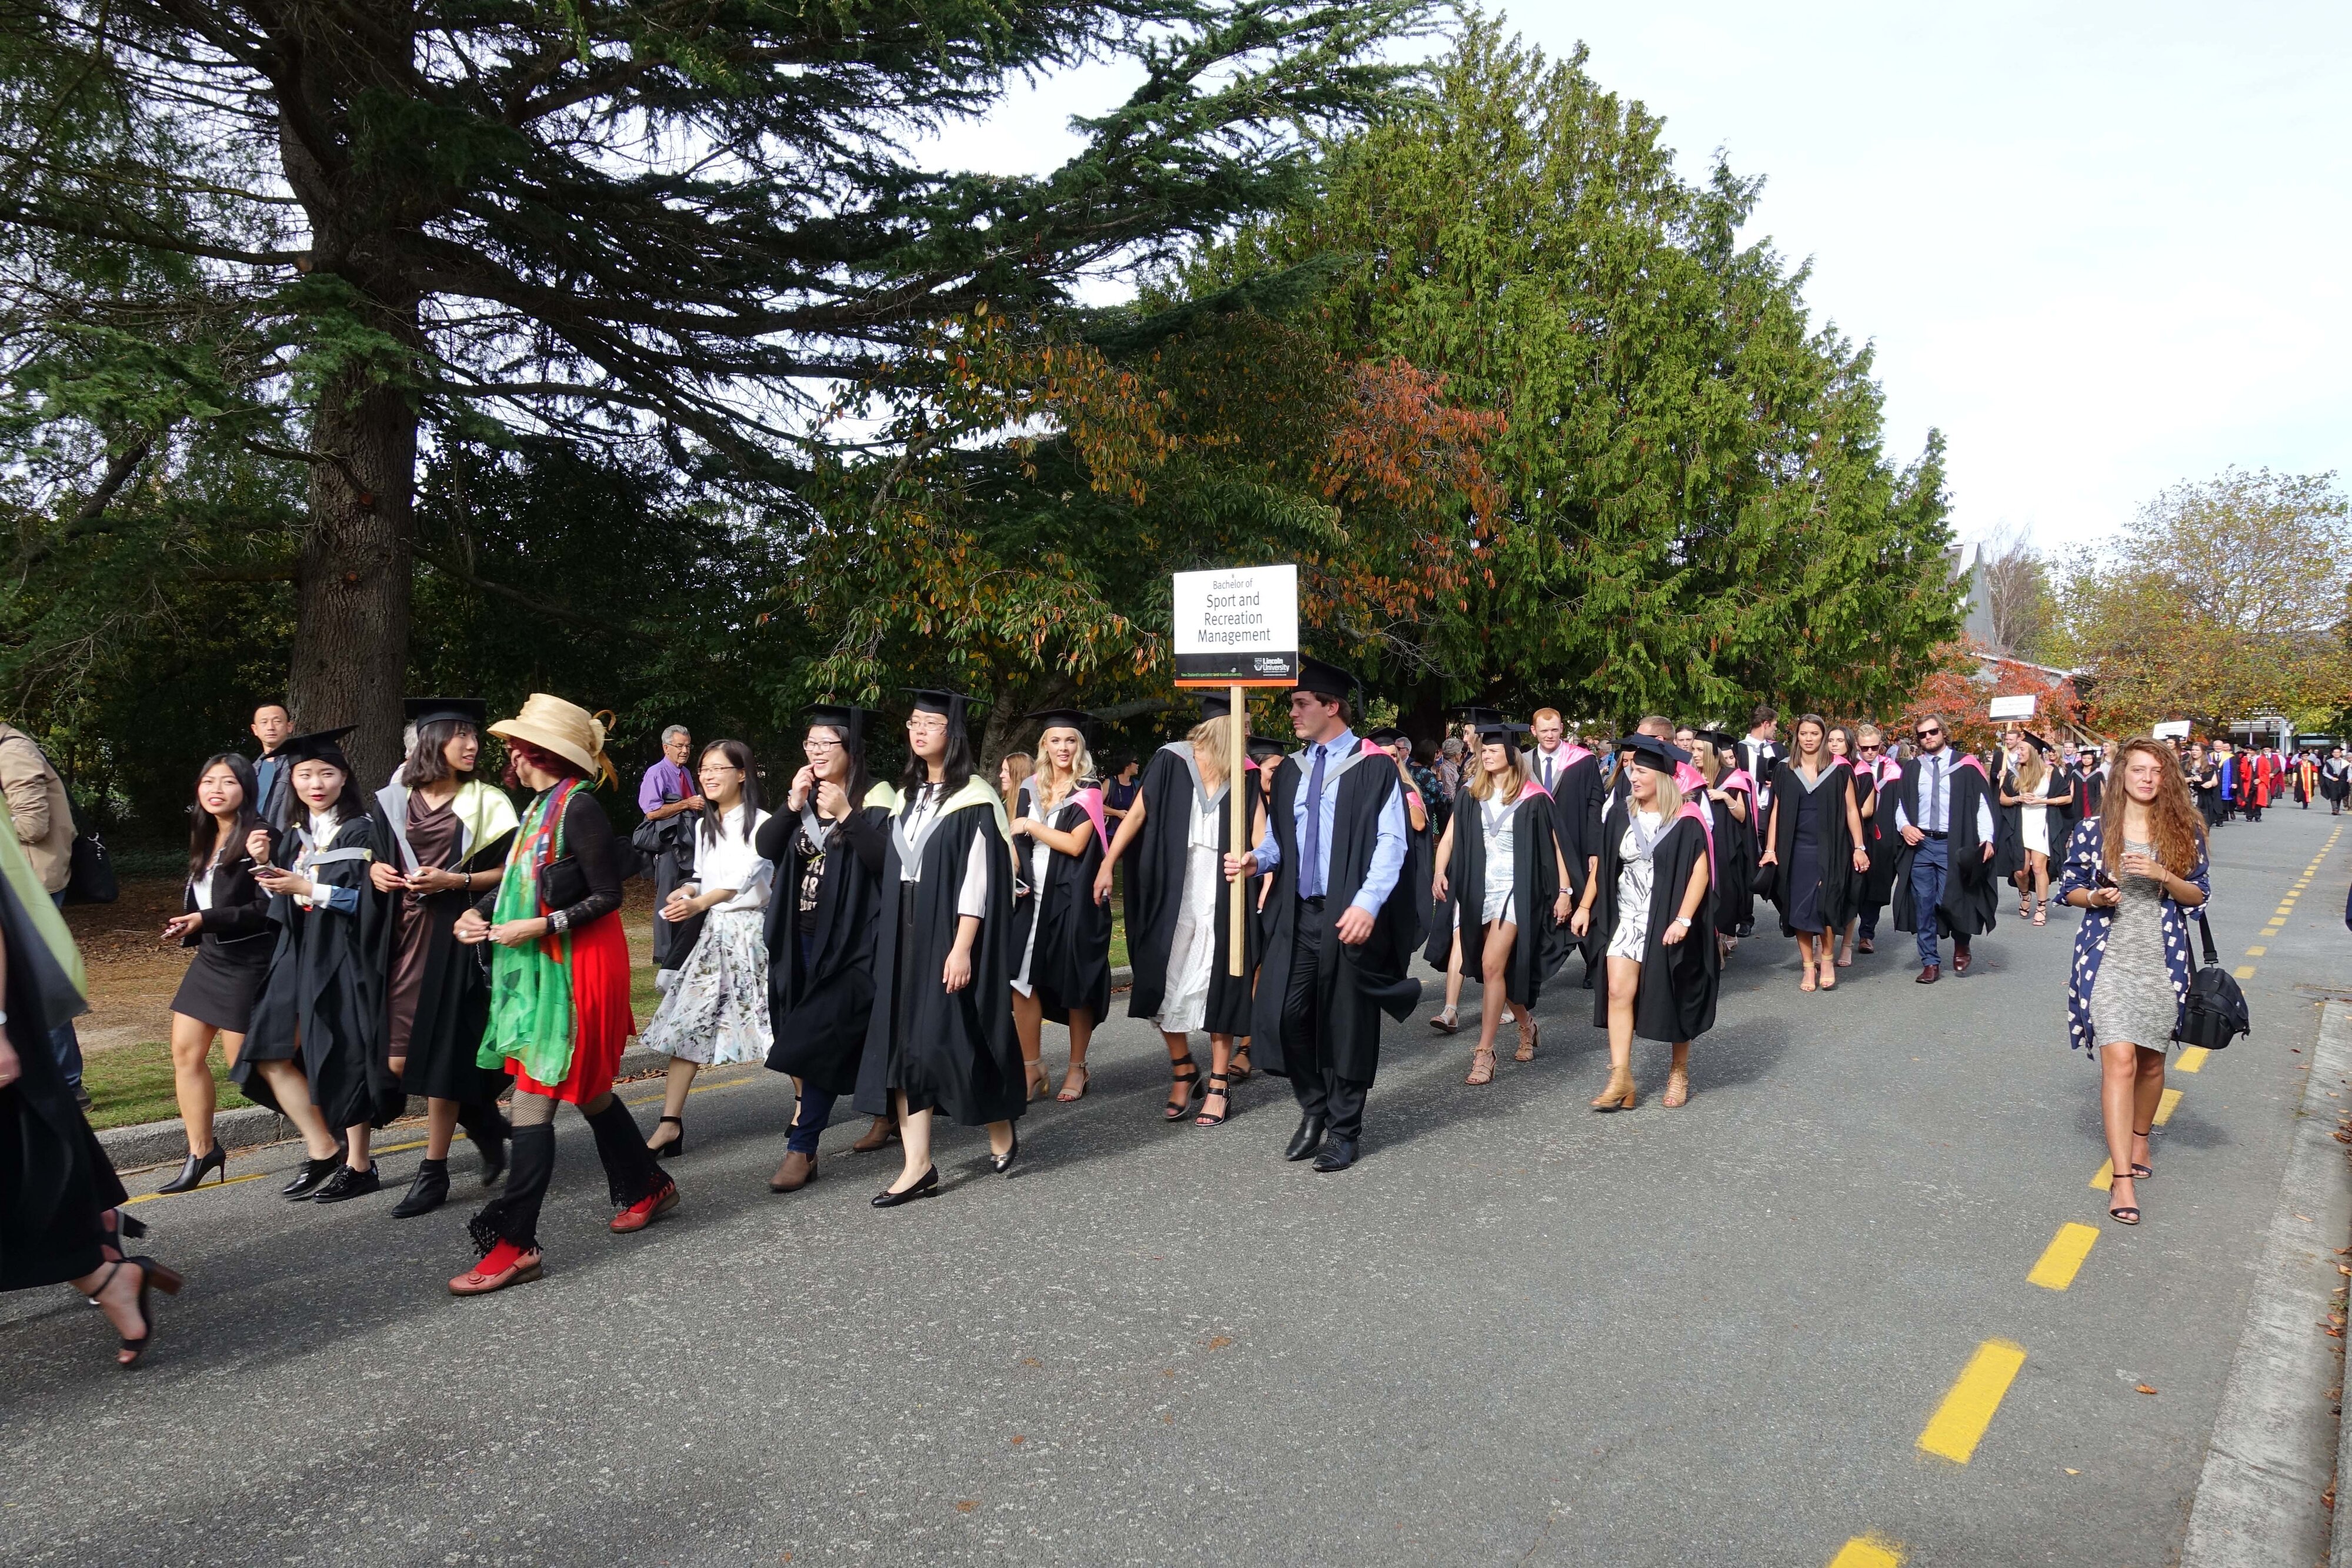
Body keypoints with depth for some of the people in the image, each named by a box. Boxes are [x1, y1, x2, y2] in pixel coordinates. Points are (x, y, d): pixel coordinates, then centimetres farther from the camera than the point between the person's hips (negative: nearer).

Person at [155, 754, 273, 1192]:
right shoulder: (206, 840, 11)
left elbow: (269, 908, -19)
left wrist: (208, 920, -23)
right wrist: (188, 926, 2)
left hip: (248, 963, -9)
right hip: (210, 959, 9)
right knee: (185, 1053, 8)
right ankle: (202, 1153, 19)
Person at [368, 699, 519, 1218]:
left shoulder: (486, 802, -2)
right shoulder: (395, 799, 9)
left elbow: (509, 872, -4)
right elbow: (379, 855, 19)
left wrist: (454, 881, -16)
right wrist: (375, 869, -2)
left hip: (454, 936, -4)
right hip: (403, 933, 4)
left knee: (439, 1054, -2)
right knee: (398, 1059, 2)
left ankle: (434, 1172, 10)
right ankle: (485, 1124, 25)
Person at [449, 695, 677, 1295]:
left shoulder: (579, 808, -16)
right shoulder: (541, 807, 10)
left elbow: (607, 896, -16)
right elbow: (519, 880, 17)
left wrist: (539, 927, -22)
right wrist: (478, 913, 1)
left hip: (577, 969, -9)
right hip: (542, 968, 9)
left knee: (533, 1101, -8)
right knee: (586, 1089, 18)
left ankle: (516, 1244, -1)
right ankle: (649, 1187, 34)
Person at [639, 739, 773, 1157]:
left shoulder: (761, 824, -11)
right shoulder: (704, 827, 12)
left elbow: (745, 875, -25)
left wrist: (699, 903, -40)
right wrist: (685, 892, -2)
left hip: (752, 929, -6)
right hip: (713, 932, 7)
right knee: (685, 1022, -1)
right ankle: (670, 1123, 2)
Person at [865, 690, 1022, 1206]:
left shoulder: (974, 800, -9)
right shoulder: (907, 797, 13)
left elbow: (978, 880, -15)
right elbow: (894, 873, 16)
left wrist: (962, 948, -21)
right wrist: (889, 942, 10)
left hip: (950, 938, -7)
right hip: (905, 939, 7)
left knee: (958, 1037, 1)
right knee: (905, 1042, 2)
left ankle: (1001, 1132, 26)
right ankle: (917, 1166, 5)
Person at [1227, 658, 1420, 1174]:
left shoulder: (1374, 767, -5)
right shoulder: (1288, 771, 13)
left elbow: (1390, 843, -10)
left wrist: (1368, 904, -22)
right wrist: (1257, 858, -6)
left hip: (1350, 916, -5)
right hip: (1296, 914, 5)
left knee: (1346, 1023, 4)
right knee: (1282, 1016, -1)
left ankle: (1343, 1130, 20)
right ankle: (1314, 1109, 23)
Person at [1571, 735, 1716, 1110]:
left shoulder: (1685, 821, -10)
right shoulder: (1620, 815, 3)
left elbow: (1701, 872, -14)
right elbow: (1603, 865, 11)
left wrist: (1683, 920, -22)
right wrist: (1585, 907, 7)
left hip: (1669, 922, -4)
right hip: (1626, 919, 4)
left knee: (1673, 998, 8)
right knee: (1618, 992, -6)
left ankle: (1679, 1072, 27)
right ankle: (1621, 1080, -3)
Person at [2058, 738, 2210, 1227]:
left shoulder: (2185, 831, 2)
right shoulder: (2094, 830, -2)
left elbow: (2200, 894, 5)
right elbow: (2069, 886, 5)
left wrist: (2163, 876, -14)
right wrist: (2095, 897, -16)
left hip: (2162, 960, 3)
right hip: (2108, 957, -2)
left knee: (2151, 1059, 14)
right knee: (2120, 1060, -11)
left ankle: (2139, 1138, 40)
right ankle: (2123, 1178, -9)